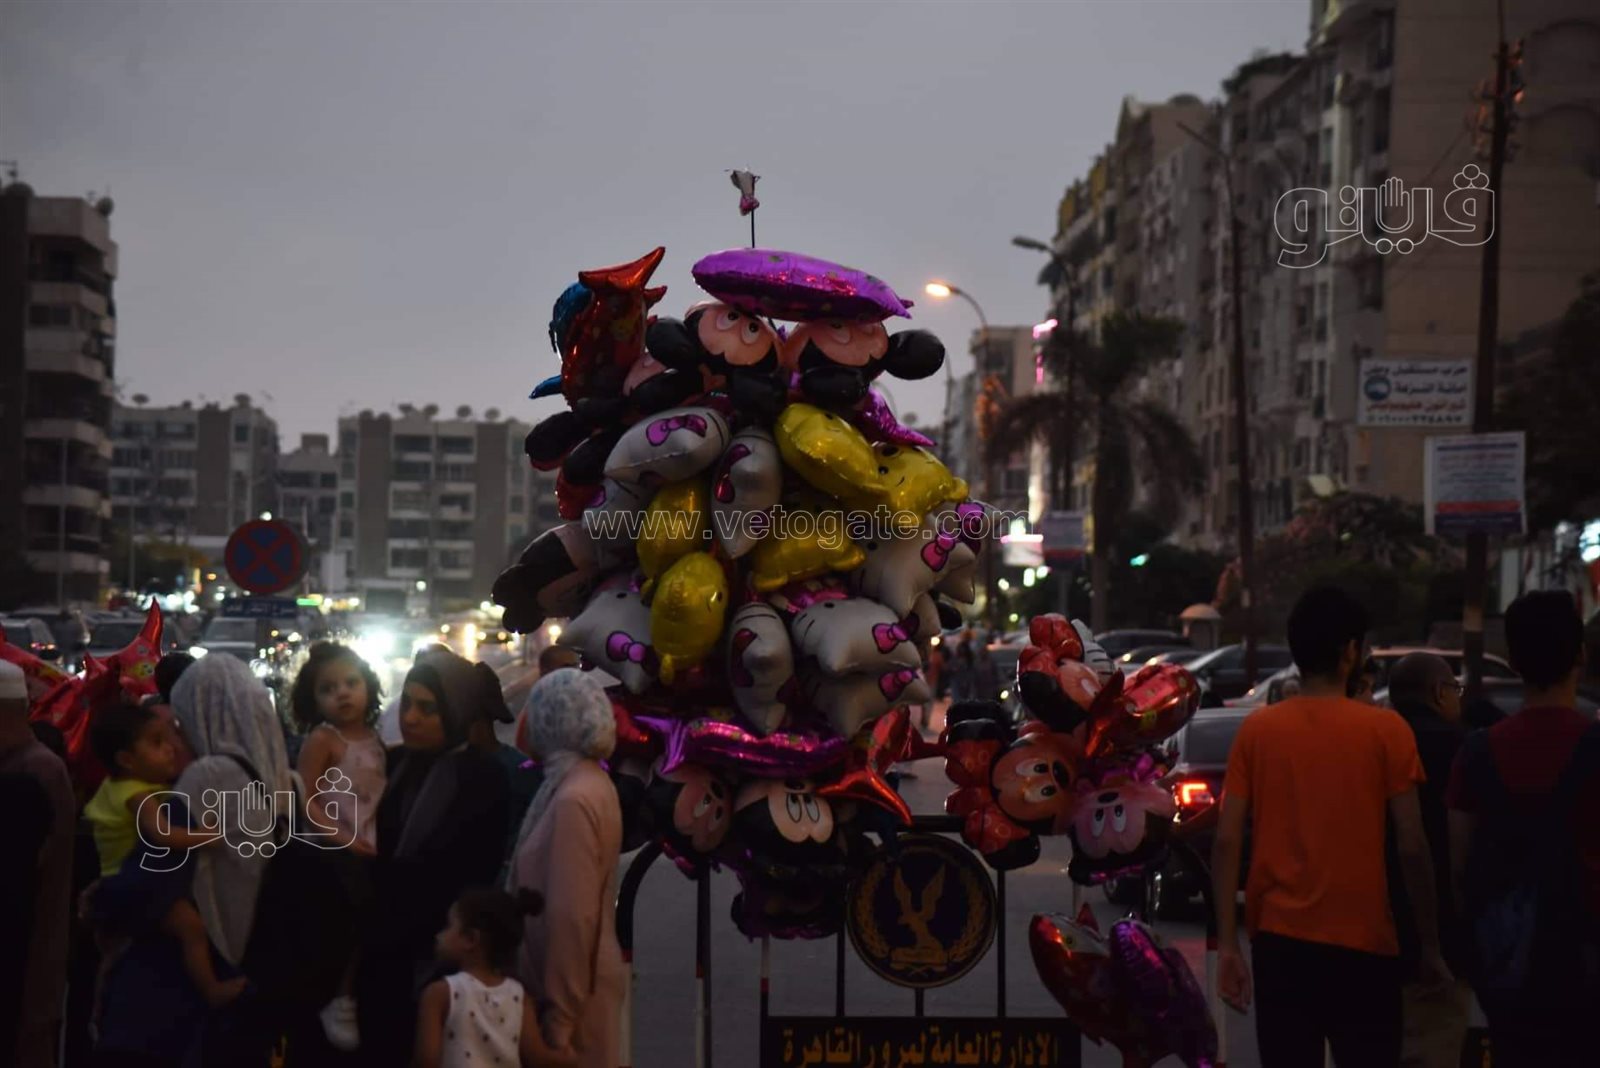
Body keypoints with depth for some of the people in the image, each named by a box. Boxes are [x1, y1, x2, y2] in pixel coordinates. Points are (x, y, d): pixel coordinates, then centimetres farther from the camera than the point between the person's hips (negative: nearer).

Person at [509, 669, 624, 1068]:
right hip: (581, 982, 9)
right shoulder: (592, 782, 8)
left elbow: (571, 916, -23)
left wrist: (559, 1017, -20)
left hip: (569, 990, -9)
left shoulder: (573, 799, -21)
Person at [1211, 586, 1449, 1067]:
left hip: (1279, 938, 2)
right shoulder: (1386, 730, -5)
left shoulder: (1257, 729, 2)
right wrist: (1429, 944, 2)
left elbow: (1227, 840, -3)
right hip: (1362, 941, -2)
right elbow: (1411, 846, -7)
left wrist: (1227, 942, 0)